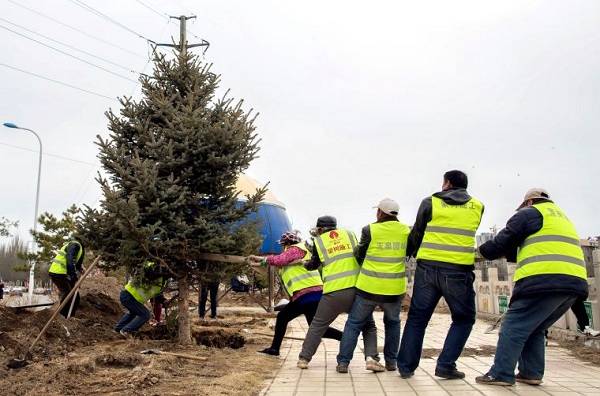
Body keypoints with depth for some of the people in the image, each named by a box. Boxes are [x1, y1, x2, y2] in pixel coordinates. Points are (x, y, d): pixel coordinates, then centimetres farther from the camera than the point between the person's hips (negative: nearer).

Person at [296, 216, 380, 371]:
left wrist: (305, 264, 43)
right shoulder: (350, 234, 13)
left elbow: (313, 265, 21)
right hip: (357, 288, 1)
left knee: (317, 325, 15)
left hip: (334, 292, -1)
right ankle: (371, 358, -1)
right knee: (368, 325, 15)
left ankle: (304, 358, 18)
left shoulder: (319, 241, 8)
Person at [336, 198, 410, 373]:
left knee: (353, 324, 11)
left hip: (369, 287, -3)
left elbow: (359, 254, 3)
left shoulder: (370, 230, -9)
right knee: (392, 323, 25)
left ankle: (343, 362, 9)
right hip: (395, 289, 3)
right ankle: (391, 361, 24)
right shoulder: (406, 231, 1)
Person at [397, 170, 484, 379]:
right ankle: (446, 365, 6)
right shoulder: (477, 207, 10)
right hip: (459, 271, 0)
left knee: (417, 317, 12)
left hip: (428, 268, 1)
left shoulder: (430, 202, 6)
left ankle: (406, 366, 12)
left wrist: (410, 252, 31)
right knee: (464, 319, 16)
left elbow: (416, 234, 12)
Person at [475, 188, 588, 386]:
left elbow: (502, 242, 2)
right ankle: (531, 373, 16)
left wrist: (482, 251, 21)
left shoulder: (530, 213, 6)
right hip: (573, 283, 9)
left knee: (514, 327, -5)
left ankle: (501, 374, -8)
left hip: (544, 281, -8)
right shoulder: (562, 217, 32)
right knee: (534, 330, 19)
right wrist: (508, 254, 37)